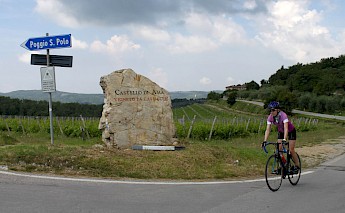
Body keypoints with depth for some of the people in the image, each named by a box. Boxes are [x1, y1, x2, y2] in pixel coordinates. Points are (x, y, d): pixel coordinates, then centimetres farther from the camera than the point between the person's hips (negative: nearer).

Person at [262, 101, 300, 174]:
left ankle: (297, 166, 9)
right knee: (279, 150, -6)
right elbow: (268, 129, -23)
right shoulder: (270, 117, -21)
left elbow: (286, 128, -44)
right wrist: (265, 141, -34)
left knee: (291, 150, -9)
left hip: (291, 131, -5)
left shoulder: (283, 115, -36)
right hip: (281, 132, 5)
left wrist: (284, 139, -56)